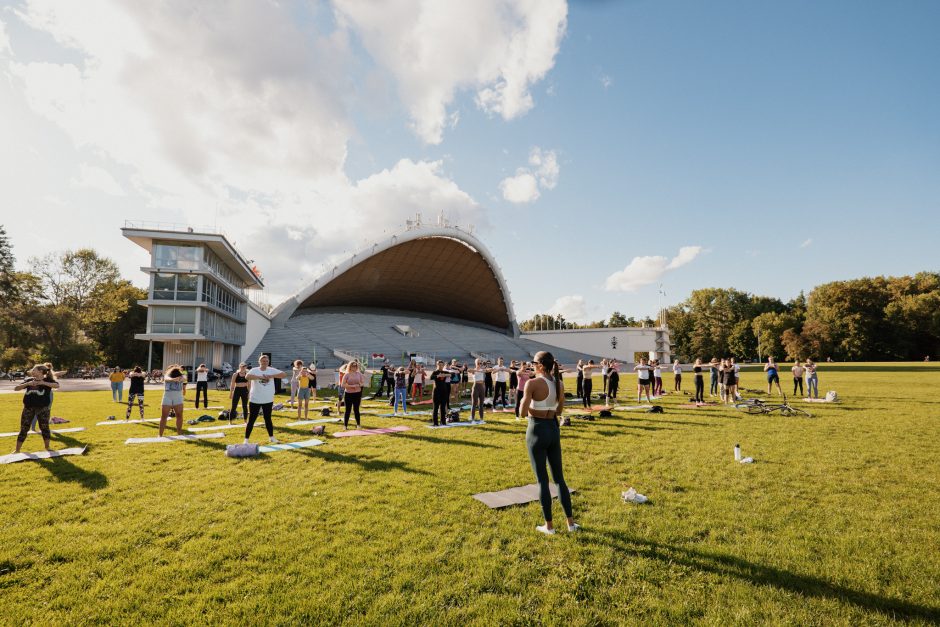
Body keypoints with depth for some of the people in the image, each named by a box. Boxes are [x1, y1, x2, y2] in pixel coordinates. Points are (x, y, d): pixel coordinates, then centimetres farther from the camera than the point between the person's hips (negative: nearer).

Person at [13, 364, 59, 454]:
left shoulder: (48, 380, -5)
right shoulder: (28, 380, 7)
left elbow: (57, 385, -24)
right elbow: (16, 388, 1)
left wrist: (43, 383, -30)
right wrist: (27, 384, -14)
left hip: (42, 408, -3)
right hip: (28, 408, 3)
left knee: (44, 428, 2)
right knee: (23, 429, 7)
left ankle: (47, 447, 15)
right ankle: (17, 450, 17)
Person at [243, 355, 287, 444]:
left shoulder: (272, 370, -1)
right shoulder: (254, 370, -7)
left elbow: (284, 374, -12)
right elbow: (247, 376, -27)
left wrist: (270, 376, -22)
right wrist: (260, 377, -33)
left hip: (268, 400, 3)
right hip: (255, 400, -2)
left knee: (268, 419, 15)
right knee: (251, 420, 3)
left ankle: (271, 437, 28)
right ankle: (246, 439, 13)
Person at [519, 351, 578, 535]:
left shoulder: (532, 384, -17)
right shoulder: (559, 384, 3)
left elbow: (523, 413, -16)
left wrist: (524, 402, 3)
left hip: (537, 430, -6)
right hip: (554, 429, 6)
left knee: (542, 480, 7)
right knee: (559, 478, 17)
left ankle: (549, 525, 17)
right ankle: (571, 522, 24)